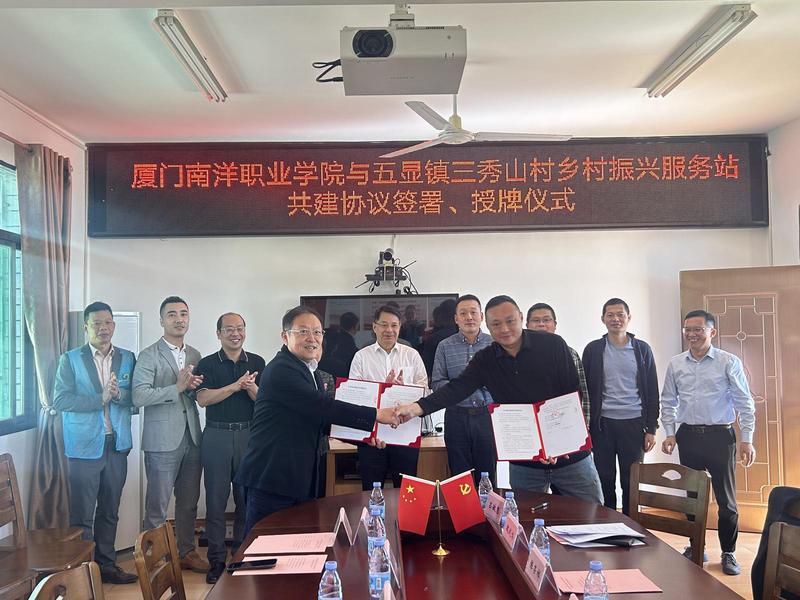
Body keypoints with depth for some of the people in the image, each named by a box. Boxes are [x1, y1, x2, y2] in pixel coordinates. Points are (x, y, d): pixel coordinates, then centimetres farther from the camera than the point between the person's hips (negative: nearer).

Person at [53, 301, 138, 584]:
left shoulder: (128, 358, 9)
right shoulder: (70, 359, 0)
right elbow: (60, 400, -10)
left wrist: (119, 394, -17)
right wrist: (101, 398, -16)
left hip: (117, 445, 3)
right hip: (84, 446, -3)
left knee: (109, 512, 13)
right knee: (82, 515, 1)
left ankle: (106, 564, 23)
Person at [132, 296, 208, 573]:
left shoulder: (195, 355, 13)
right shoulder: (149, 356, -4)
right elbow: (139, 396, -15)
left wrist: (195, 387, -3)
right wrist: (177, 387, -20)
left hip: (192, 438, 6)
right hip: (163, 440, -5)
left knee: (189, 502, 14)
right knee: (157, 506, 2)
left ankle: (187, 551, 26)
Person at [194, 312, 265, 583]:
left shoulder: (257, 362, 8)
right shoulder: (207, 364, 3)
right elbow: (203, 398, -10)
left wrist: (250, 386, -17)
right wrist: (236, 385, -17)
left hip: (249, 435, 2)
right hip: (217, 436, -1)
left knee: (247, 498, 6)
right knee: (216, 499, 3)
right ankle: (217, 559, 12)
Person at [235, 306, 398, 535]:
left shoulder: (311, 373, 16)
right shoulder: (280, 370, -16)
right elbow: (324, 407, -24)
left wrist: (364, 433, 7)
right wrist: (376, 415, -20)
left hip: (300, 479, 9)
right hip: (271, 479, -9)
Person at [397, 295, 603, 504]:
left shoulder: (553, 345, -7)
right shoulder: (485, 360, 0)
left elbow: (573, 395, -6)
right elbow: (456, 389, -11)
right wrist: (417, 408, -27)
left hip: (570, 454, -2)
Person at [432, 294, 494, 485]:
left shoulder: (494, 344, 4)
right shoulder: (445, 346, 4)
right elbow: (436, 383, 1)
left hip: (487, 414, 0)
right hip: (457, 417, 0)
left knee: (488, 475, 6)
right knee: (459, 476, 7)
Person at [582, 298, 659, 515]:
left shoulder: (642, 349, 5)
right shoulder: (593, 350, 3)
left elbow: (652, 391, 6)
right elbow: (585, 390, 4)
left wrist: (651, 429, 1)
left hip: (633, 424, 0)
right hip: (603, 424, 0)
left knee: (631, 482, 6)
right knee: (604, 481, 6)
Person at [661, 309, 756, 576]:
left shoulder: (729, 362, -5)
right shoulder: (675, 364, 5)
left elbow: (744, 403, -4)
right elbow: (668, 402, 11)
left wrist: (746, 439, -9)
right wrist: (670, 433, 2)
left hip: (720, 436, -3)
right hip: (688, 435, 3)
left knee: (726, 498, 3)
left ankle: (728, 553, 19)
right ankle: (696, 546, 26)